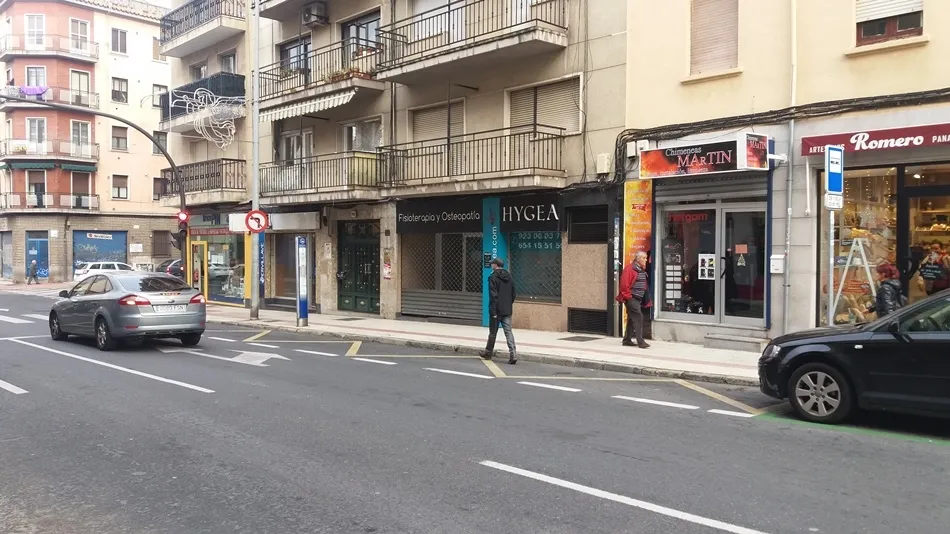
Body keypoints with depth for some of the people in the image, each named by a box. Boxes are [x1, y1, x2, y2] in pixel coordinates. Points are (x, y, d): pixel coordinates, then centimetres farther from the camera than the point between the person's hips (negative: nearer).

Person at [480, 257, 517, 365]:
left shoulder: (493, 277, -12)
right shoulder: (509, 277, 10)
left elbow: (493, 295, -17)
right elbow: (513, 293, 16)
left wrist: (493, 311, -17)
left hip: (497, 310, -5)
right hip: (507, 310, 5)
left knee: (493, 332, 9)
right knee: (508, 332, 2)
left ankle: (488, 352, 24)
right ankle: (513, 353, -12)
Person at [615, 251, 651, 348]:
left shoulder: (642, 270, 16)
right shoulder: (629, 268, -12)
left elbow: (645, 285, 22)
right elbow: (624, 284, -18)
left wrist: (646, 300, 16)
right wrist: (628, 296, -17)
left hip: (639, 299, 9)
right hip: (631, 298, -9)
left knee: (632, 319, 12)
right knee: (638, 317, -14)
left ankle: (627, 340, 19)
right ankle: (640, 341, -14)